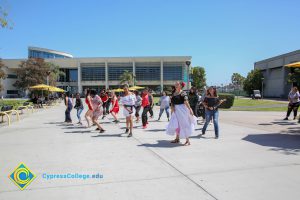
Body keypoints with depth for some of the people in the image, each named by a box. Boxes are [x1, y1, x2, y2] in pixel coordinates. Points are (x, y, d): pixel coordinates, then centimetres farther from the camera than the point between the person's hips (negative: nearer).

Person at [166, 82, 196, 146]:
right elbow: (172, 102, 13)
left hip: (182, 110, -7)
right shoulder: (174, 93, 11)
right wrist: (172, 107, -6)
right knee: (175, 124, 12)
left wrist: (190, 109, -31)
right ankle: (177, 139, 28)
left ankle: (187, 141, 6)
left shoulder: (183, 93, -12)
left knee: (184, 124, -3)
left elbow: (186, 101, -23)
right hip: (176, 110, 7)